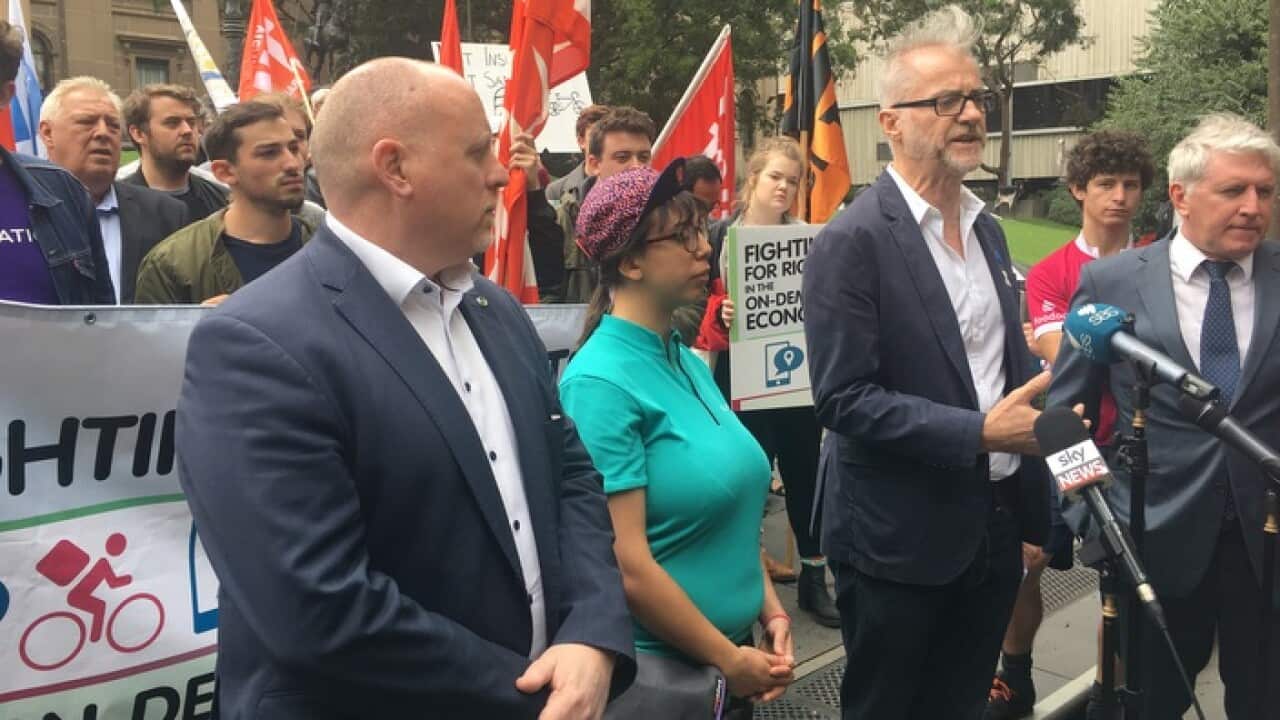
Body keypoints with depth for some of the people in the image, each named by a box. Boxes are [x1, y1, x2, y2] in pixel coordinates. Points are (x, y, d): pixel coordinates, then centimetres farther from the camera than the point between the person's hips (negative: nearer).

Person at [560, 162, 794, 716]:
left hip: (732, 645, 7)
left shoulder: (689, 362, 4)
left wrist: (771, 612, 2)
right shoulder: (600, 383, -20)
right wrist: (729, 659, -13)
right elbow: (627, 566, -22)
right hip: (655, 664, -7)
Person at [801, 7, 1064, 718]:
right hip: (901, 544, -7)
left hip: (994, 529, 7)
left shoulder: (986, 229, 8)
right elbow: (844, 399, -20)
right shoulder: (852, 241, -16)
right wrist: (982, 432, -24)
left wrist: (1034, 510, 12)